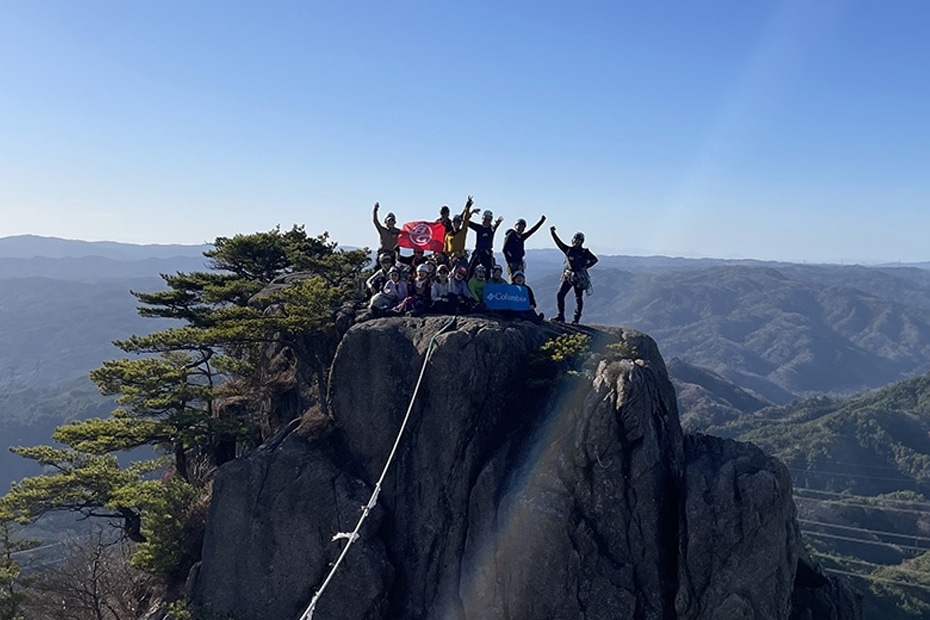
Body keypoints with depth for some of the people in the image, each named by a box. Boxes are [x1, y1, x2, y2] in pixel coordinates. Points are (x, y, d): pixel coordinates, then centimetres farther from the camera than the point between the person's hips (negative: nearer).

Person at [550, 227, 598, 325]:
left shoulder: (585, 252, 2)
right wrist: (552, 232, -11)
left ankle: (576, 319, 8)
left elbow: (594, 260, 4)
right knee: (560, 295, -5)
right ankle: (561, 317, 3)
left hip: (579, 277, -2)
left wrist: (585, 267, -6)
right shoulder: (568, 249, 8)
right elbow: (558, 241, 0)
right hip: (568, 276, 2)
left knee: (579, 298, 1)